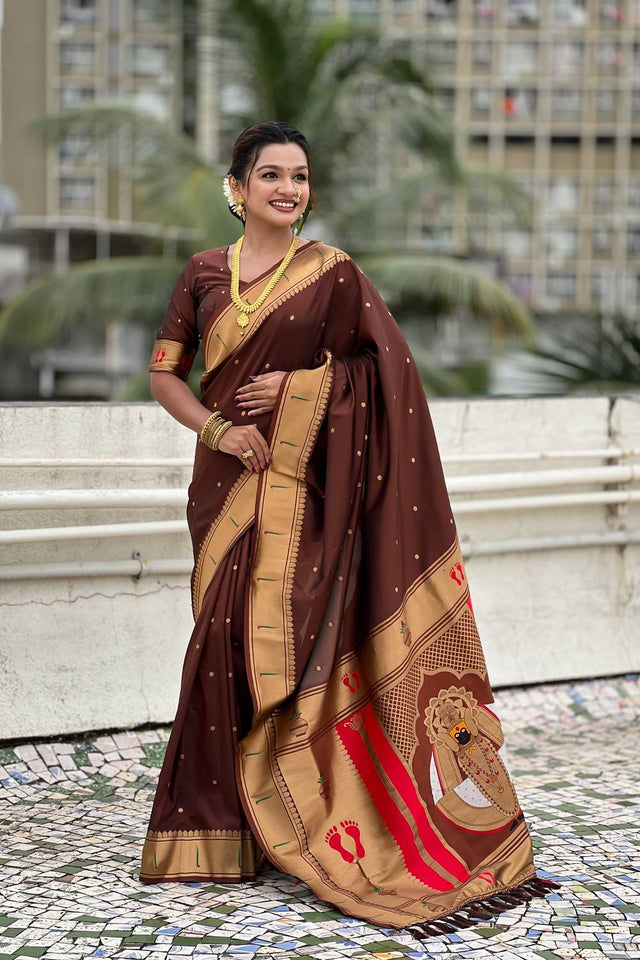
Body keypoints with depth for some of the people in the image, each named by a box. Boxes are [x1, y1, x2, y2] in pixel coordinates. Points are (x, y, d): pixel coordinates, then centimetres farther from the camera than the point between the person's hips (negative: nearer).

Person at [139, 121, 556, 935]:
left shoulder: (333, 273, 0)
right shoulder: (205, 274, 9)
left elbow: (384, 366, 0)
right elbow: (164, 373, 8)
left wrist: (297, 386, -12)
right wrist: (217, 428, -9)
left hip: (300, 483, -3)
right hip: (228, 479, 3)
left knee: (285, 637, -8)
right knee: (228, 638, 3)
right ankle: (223, 826, 13)